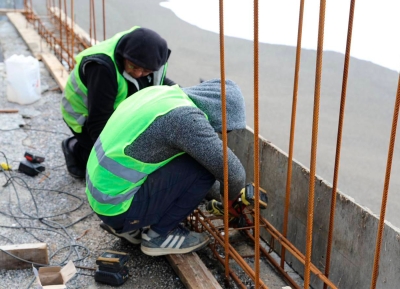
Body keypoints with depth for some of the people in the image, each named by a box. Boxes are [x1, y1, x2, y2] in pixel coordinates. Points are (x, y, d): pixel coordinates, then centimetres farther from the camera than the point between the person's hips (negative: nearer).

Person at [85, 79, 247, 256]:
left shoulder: (161, 93, 5)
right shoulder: (183, 116, -22)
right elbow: (230, 169, -17)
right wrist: (233, 195, 5)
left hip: (102, 192, 9)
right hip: (117, 206, -9)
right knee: (203, 169, -14)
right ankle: (159, 234, 2)